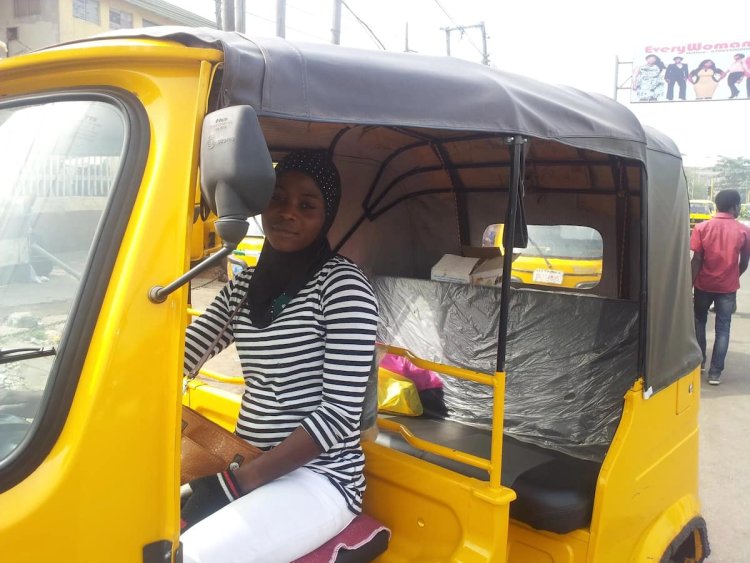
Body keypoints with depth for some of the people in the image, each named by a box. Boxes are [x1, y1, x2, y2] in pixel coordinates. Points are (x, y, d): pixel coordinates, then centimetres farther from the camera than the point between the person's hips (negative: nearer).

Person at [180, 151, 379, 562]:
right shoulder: (242, 287, 10)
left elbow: (339, 414, -17)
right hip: (243, 465, 7)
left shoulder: (342, 285, -12)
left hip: (317, 478, -6)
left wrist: (244, 480, -19)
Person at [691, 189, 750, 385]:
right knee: (723, 328, 6)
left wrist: (690, 287, -6)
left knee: (699, 321, 20)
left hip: (704, 285, 0)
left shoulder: (702, 228, -7)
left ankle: (698, 361, 28)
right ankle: (715, 372, 3)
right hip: (728, 287, 0)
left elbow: (696, 261, -10)